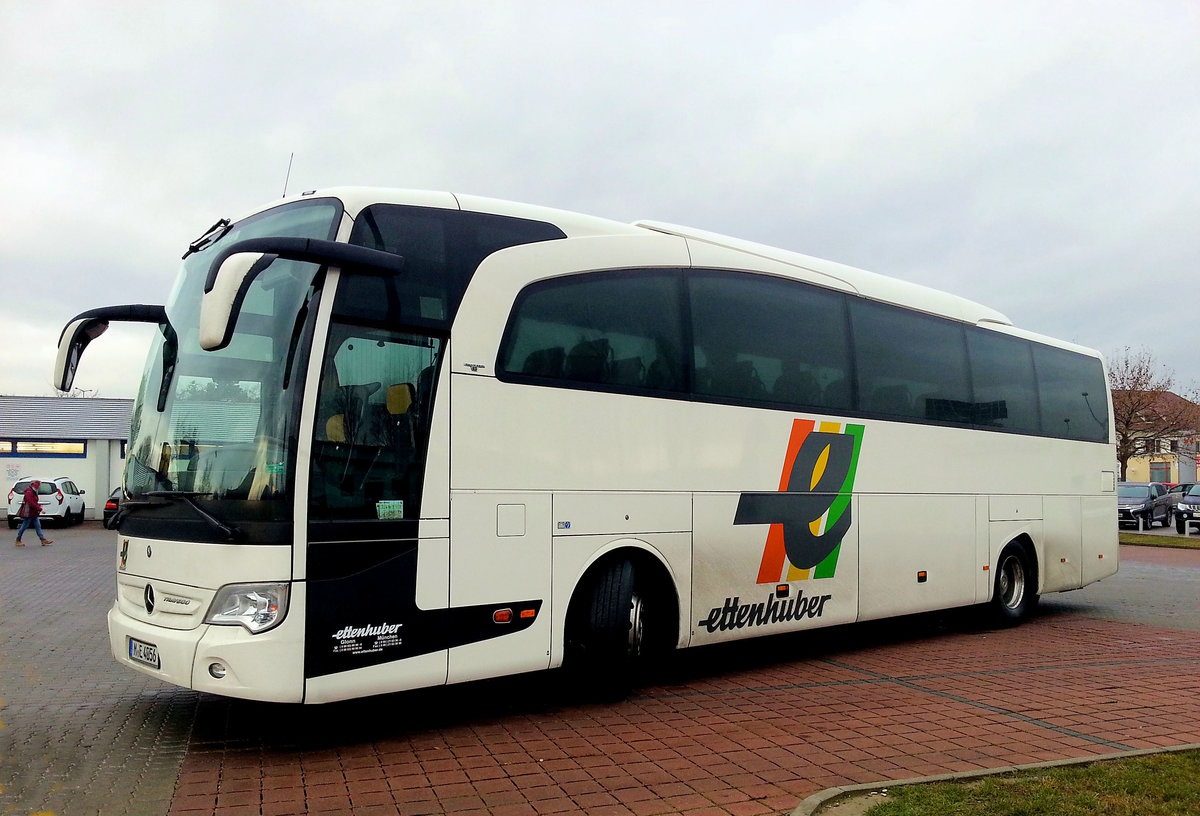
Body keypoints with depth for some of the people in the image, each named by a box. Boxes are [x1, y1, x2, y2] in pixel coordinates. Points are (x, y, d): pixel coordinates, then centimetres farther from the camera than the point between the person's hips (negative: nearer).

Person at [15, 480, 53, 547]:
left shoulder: (33, 492, 14)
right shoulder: (29, 492, -18)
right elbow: (31, 503, -24)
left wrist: (39, 506, 6)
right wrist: (40, 509, -20)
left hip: (33, 514, 10)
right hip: (28, 513, -10)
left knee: (38, 526, 6)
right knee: (24, 526, 0)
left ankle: (43, 540, 4)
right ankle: (18, 541, 12)